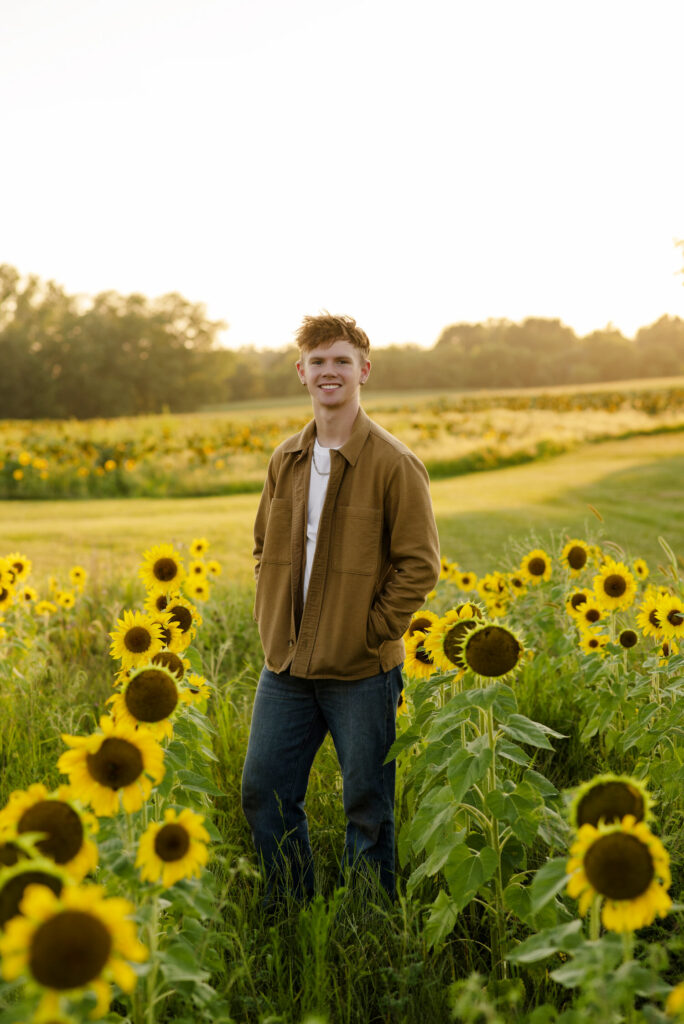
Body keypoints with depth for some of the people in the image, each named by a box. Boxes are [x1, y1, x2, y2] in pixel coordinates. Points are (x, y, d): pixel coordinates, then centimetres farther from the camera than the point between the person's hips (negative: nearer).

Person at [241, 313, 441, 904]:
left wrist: (371, 634, -12)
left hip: (360, 672, -5)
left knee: (368, 807, 7)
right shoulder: (287, 460, 7)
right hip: (285, 666, 6)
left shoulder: (394, 464, -10)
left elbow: (420, 565, -9)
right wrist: (271, 622, 8)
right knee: (264, 793, 12)